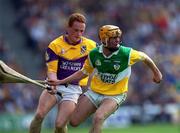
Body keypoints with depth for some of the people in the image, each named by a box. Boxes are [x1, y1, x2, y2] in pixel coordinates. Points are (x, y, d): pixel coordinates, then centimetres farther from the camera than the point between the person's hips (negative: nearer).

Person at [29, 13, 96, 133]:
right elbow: (51, 70, -7)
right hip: (55, 86, 0)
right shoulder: (55, 45, -3)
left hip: (73, 89, 0)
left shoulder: (90, 46, 2)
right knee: (39, 115, -23)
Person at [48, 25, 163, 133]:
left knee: (98, 118, -31)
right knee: (74, 122, 2)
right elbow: (84, 72, 7)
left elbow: (144, 57, 1)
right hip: (94, 92, 4)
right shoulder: (94, 54, -8)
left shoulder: (127, 53, -18)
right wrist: (60, 82, 2)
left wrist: (156, 72, 15)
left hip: (115, 96, -4)